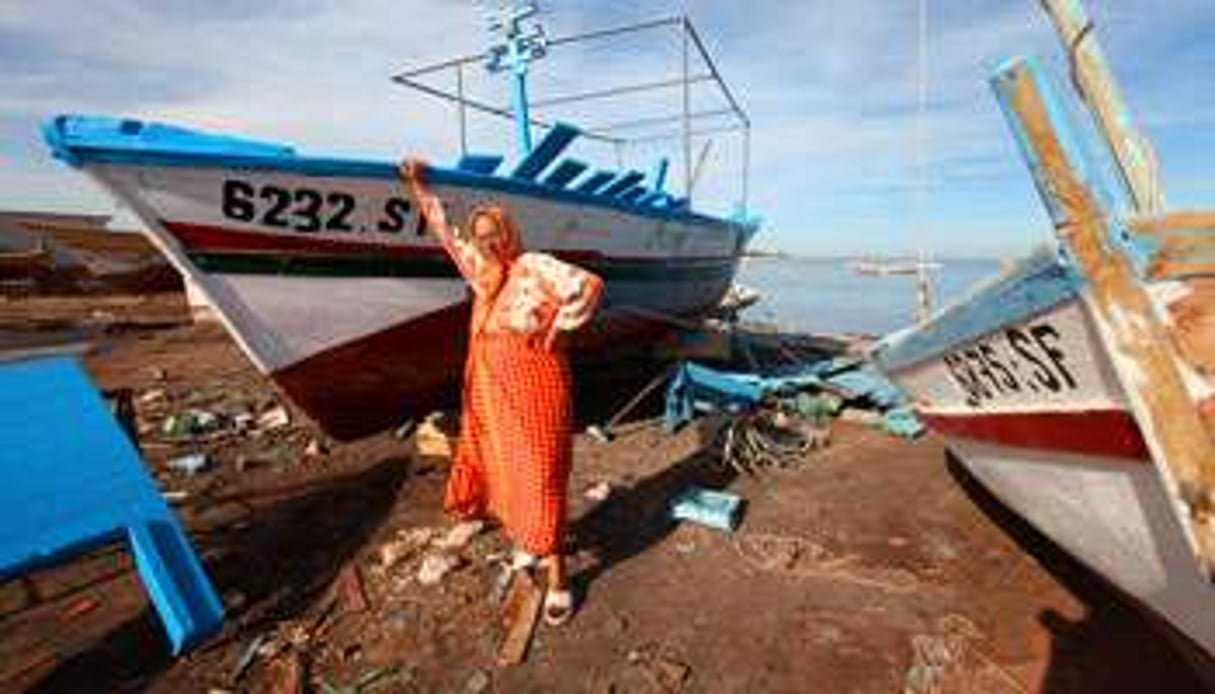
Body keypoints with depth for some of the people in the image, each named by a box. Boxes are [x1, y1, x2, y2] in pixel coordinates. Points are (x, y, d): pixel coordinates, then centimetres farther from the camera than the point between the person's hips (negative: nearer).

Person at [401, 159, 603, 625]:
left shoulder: (535, 267, -13)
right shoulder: (482, 271, 7)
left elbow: (589, 285, -24)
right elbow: (446, 232, 20)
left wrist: (556, 330, -17)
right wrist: (418, 187, 24)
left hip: (535, 387, -7)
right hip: (492, 388, 7)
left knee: (539, 476, -2)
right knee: (504, 469, 17)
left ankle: (557, 578, 11)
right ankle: (529, 540, 40)